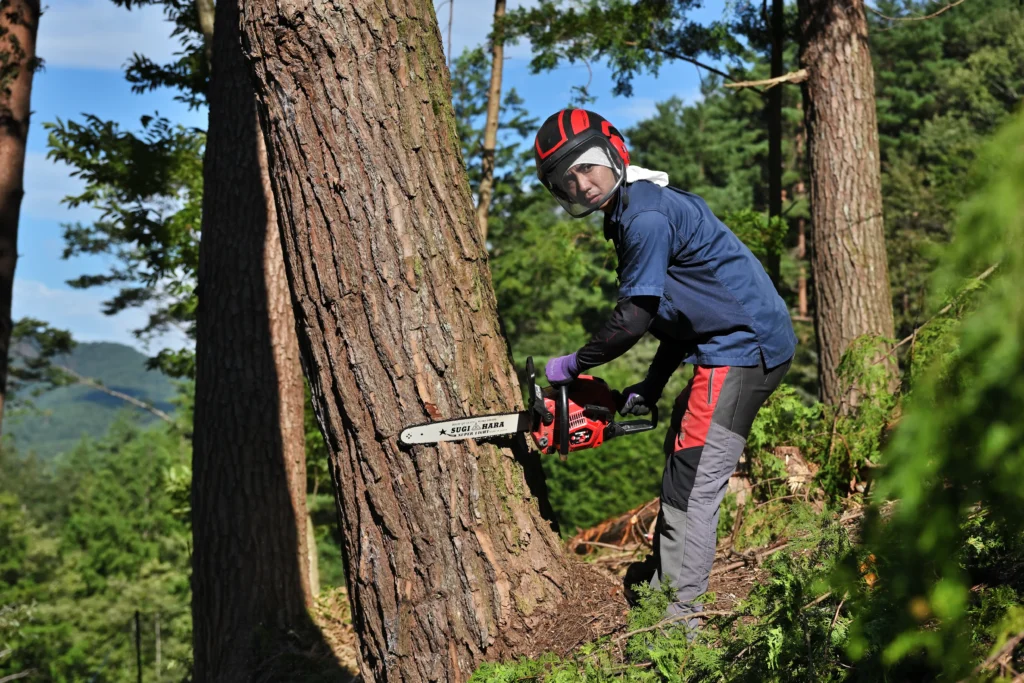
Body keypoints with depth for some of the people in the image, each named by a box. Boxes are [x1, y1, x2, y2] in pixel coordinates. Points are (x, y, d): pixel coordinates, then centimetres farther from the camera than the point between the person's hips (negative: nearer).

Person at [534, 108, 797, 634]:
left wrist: (573, 365, -2)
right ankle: (662, 590, 27)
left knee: (692, 487, -10)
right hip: (736, 346, 11)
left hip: (743, 347, -11)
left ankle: (677, 618, -6)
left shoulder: (647, 216, -18)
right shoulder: (631, 214, 15)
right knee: (680, 467, 17)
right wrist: (650, 389, 15)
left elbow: (633, 319, -18)